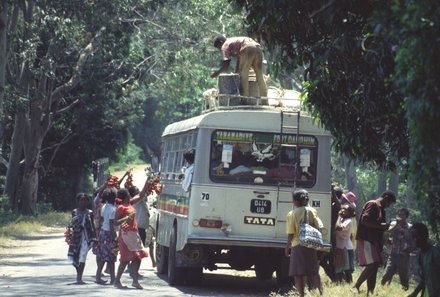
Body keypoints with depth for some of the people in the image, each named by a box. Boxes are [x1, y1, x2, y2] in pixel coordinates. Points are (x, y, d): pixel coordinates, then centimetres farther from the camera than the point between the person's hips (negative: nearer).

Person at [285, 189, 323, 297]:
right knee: (314, 271, 12)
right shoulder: (311, 211, 0)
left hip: (297, 245, -4)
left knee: (298, 273, 1)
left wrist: (287, 246, 1)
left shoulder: (292, 214, -8)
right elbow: (317, 227, 0)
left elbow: (291, 233, -9)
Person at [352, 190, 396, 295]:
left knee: (375, 265, 6)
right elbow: (364, 220, -20)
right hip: (366, 239, -10)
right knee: (372, 265, -17)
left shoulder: (380, 208, 19)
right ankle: (356, 287, -14)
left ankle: (370, 291, 6)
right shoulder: (372, 204, -9)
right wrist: (381, 225, -18)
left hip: (374, 241, 10)